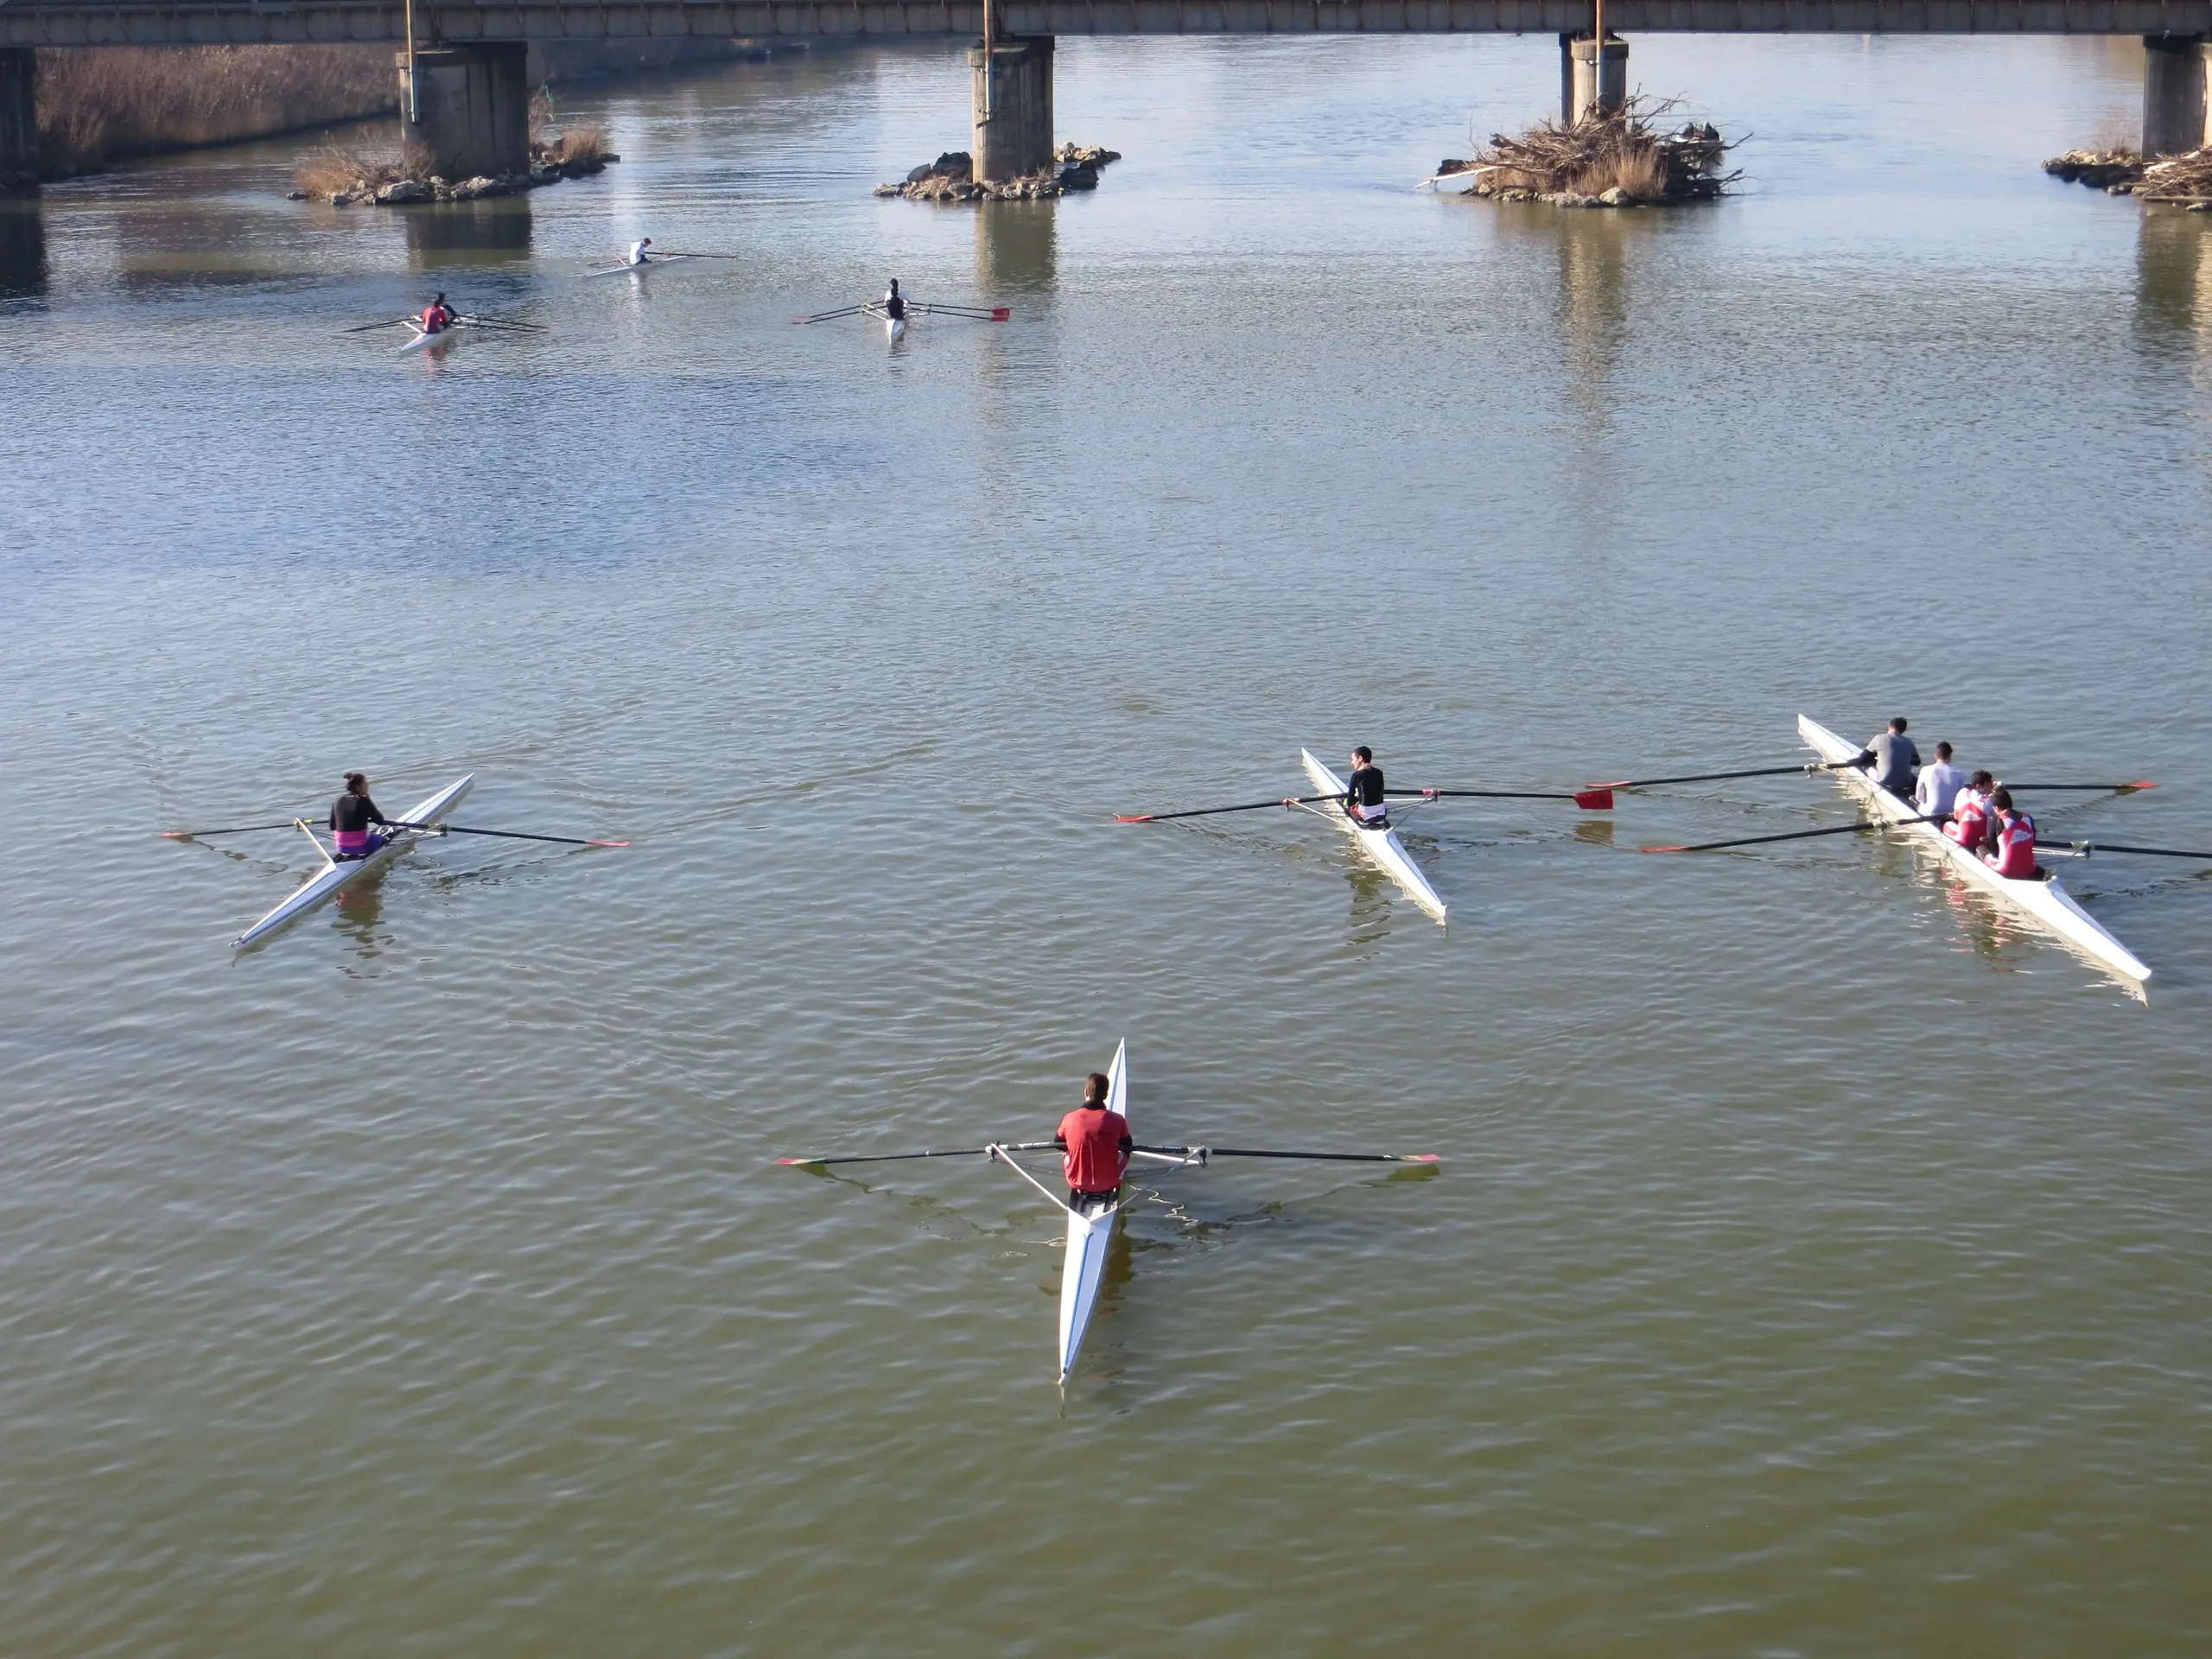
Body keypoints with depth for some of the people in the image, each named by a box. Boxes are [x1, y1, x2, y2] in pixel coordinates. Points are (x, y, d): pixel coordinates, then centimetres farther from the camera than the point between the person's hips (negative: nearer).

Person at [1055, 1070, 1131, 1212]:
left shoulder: (1070, 1119, -15)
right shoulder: (1118, 1121, -17)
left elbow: (1057, 1143, 6)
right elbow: (1128, 1146, 5)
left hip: (1078, 1183, 1)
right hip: (1109, 1183, -1)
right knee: (1124, 1155, 28)